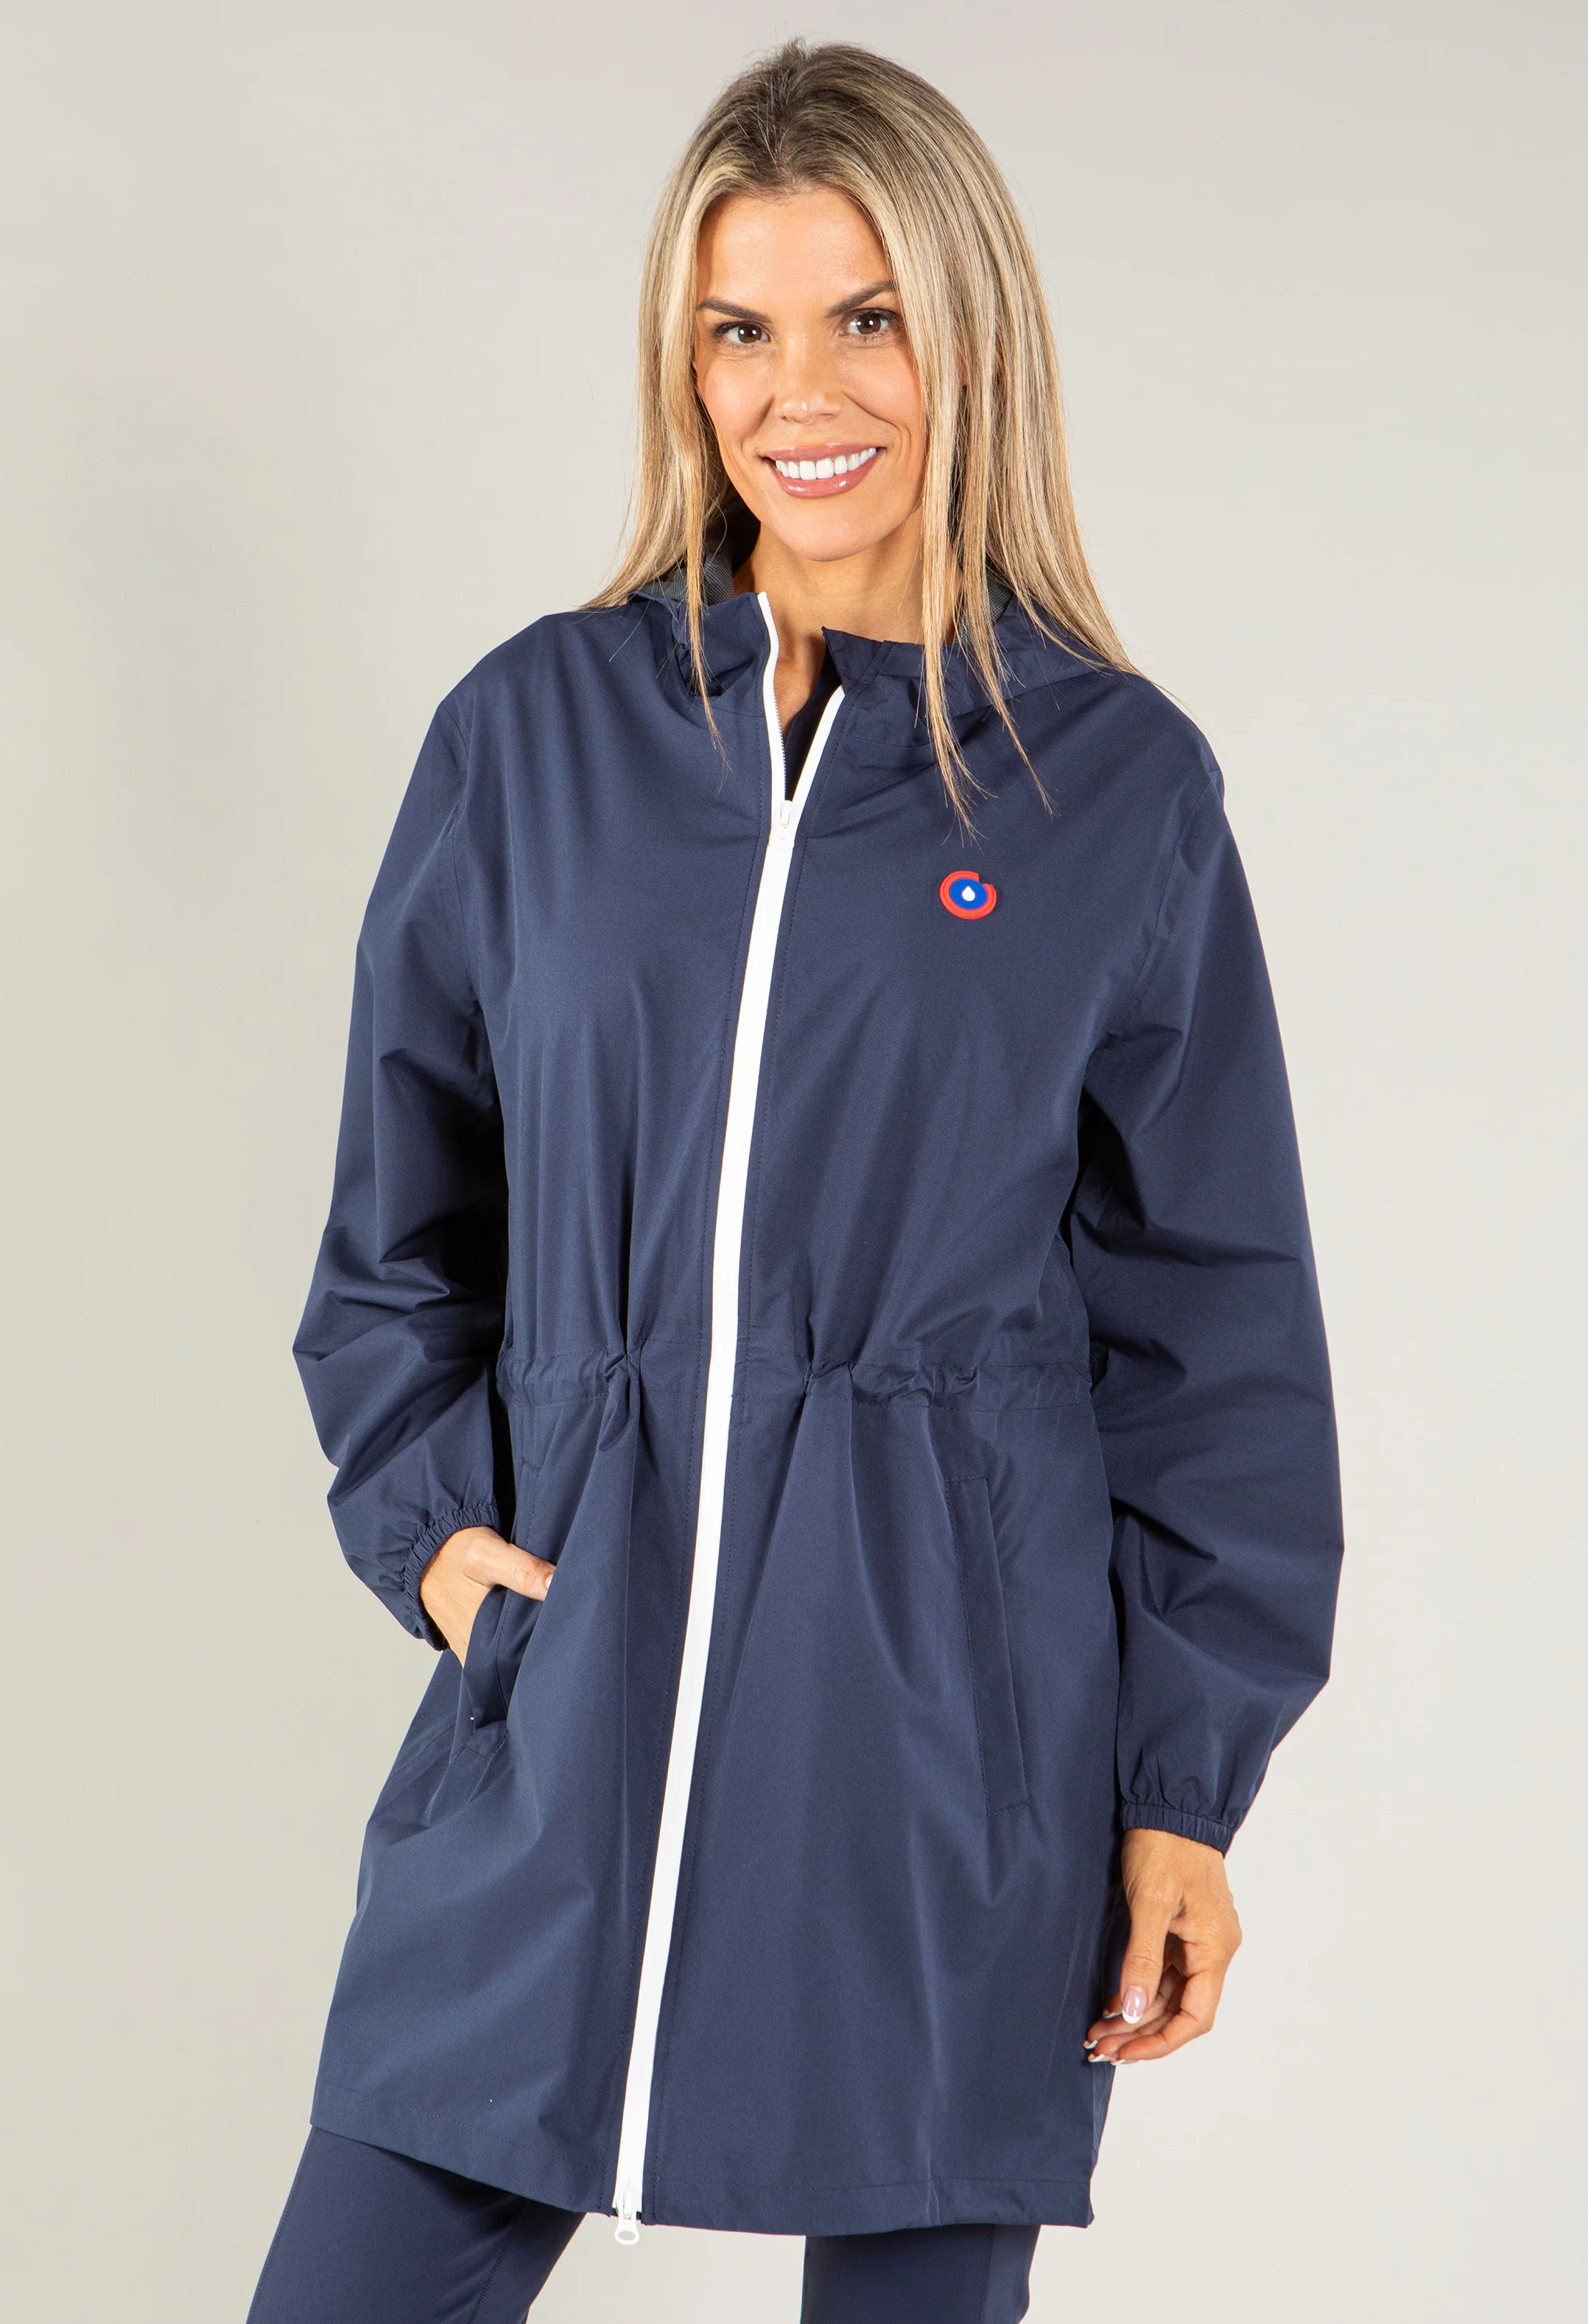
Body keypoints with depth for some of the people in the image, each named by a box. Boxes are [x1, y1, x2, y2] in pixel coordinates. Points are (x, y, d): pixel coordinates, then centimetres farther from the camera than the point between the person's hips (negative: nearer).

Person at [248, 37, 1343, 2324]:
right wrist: (425, 1511, 1)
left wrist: (1190, 1778, 1)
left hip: (955, 1734, -1)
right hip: (565, 1696, 2)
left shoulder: (1120, 785, 0)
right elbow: (403, 1211, 15)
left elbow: (1213, 1310, 4)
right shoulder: (534, 735, 4)